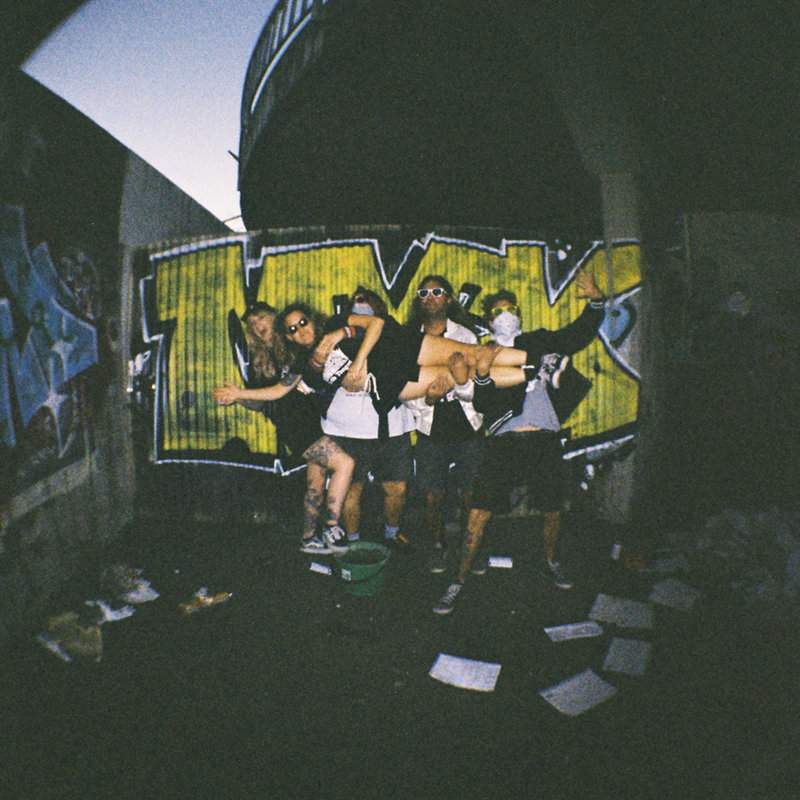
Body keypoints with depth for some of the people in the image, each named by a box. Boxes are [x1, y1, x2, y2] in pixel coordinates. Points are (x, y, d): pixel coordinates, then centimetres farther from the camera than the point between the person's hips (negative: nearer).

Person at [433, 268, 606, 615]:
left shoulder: (539, 342, 15)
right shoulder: (485, 355, 11)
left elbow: (579, 334, 3)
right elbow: (481, 405, -1)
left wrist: (595, 300, -13)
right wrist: (482, 375, -19)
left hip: (545, 438, 2)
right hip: (505, 440, -1)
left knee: (553, 510, 10)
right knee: (479, 511, -8)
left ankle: (552, 561, 39)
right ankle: (459, 581, 4)